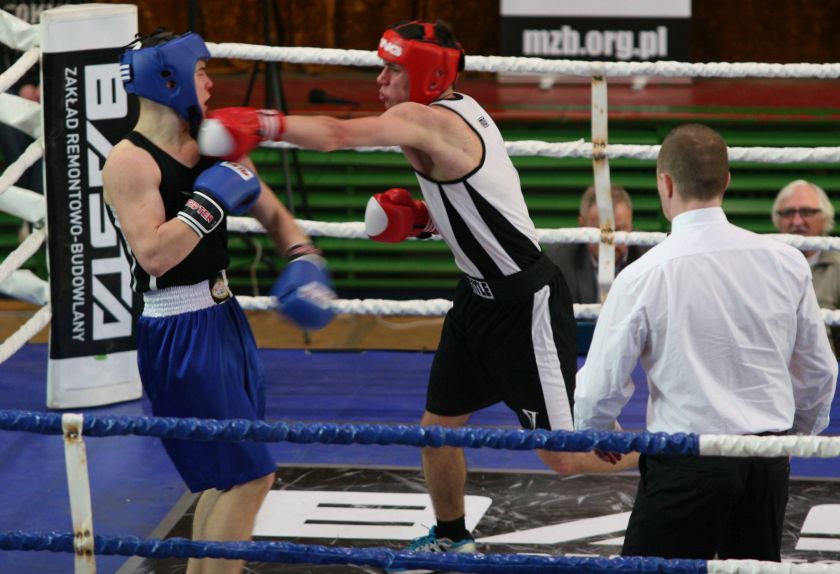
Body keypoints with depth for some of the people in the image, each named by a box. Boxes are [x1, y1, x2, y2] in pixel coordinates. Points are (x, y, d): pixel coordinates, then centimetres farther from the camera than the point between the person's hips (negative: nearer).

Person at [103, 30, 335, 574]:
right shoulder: (132, 161, -16)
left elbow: (274, 214, 15)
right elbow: (153, 254, -27)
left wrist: (305, 260, -4)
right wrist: (212, 198, -23)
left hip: (224, 319, 9)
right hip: (177, 334, -9)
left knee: (226, 475, 16)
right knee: (250, 476, -9)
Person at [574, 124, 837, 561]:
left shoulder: (644, 276, -12)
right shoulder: (786, 262, 0)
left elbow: (601, 388, -5)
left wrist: (596, 433, 17)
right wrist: (800, 433, 30)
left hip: (688, 462, -4)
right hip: (769, 461, 5)